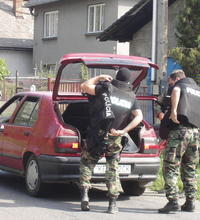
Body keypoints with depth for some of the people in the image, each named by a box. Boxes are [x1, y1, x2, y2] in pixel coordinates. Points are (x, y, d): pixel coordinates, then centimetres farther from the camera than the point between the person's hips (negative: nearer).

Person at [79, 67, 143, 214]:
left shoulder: (107, 88, -3)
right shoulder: (132, 97, 6)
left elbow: (84, 86, -2)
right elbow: (139, 116, -6)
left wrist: (99, 78, 11)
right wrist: (122, 131, -11)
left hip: (96, 136, -2)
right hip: (114, 140, 2)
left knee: (86, 163, 16)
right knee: (113, 170, 12)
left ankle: (84, 194, 2)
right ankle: (113, 204, 6)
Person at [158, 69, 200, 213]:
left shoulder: (180, 84, 7)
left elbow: (176, 91, -18)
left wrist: (174, 111, -22)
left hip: (180, 129, -6)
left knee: (171, 167, -5)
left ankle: (173, 201, -13)